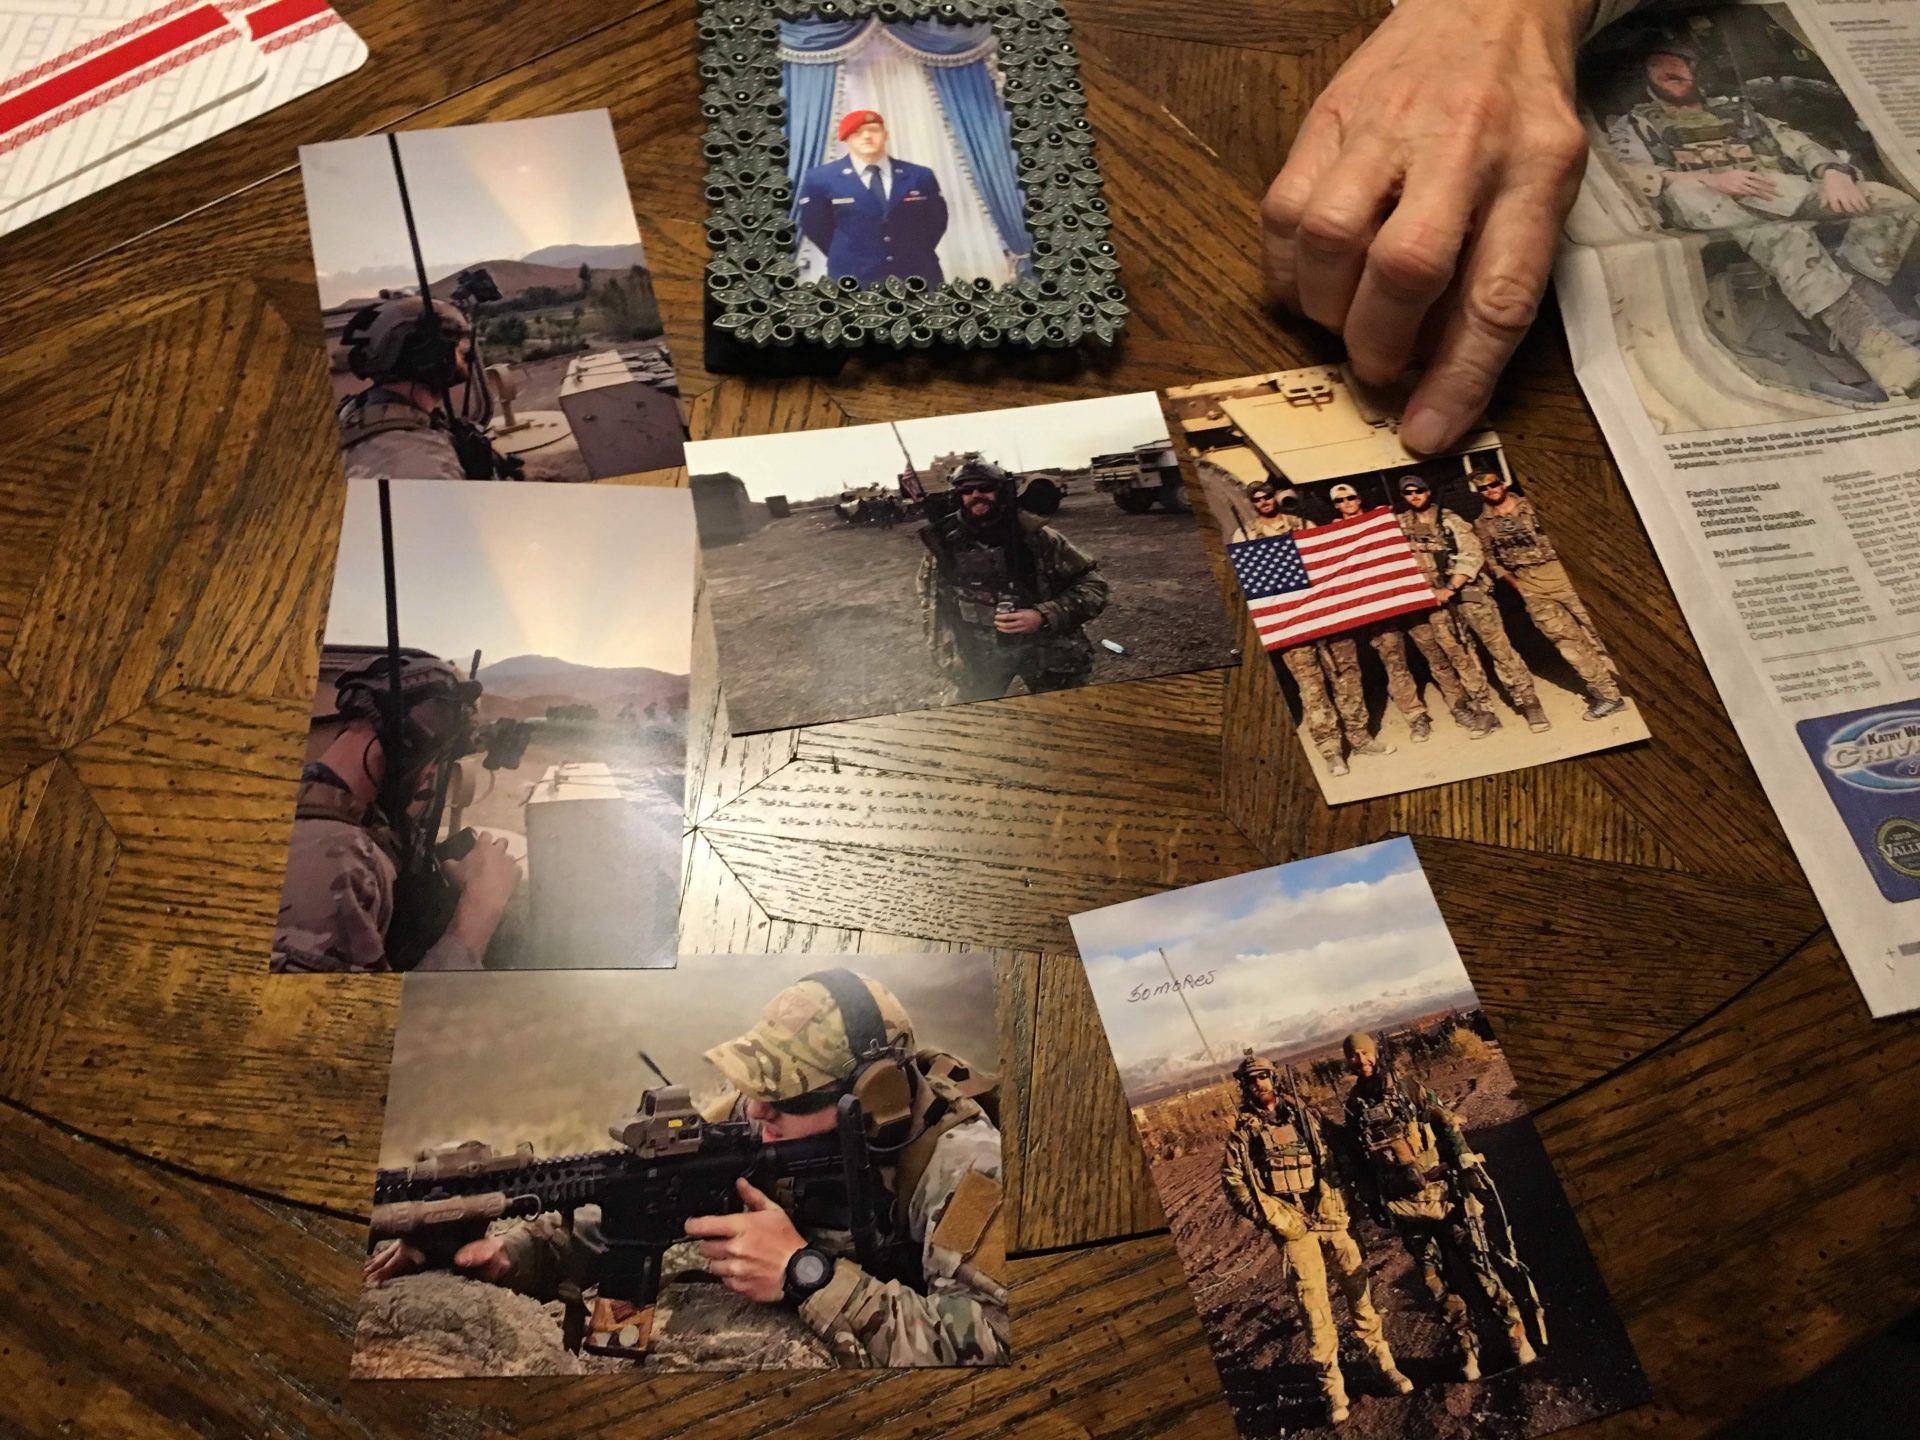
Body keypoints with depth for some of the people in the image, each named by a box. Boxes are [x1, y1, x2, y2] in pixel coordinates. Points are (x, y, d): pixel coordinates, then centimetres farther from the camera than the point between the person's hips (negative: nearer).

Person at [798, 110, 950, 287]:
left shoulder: (920, 176, 6)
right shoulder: (820, 180, 0)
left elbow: (936, 220, 13)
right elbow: (815, 227, 6)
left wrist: (916, 256, 6)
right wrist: (846, 258, 6)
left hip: (916, 277, 2)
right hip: (855, 280, -2)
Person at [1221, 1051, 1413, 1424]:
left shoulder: (1304, 1114, 7)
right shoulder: (1243, 1131, -1)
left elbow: (1333, 1155, 14)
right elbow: (1233, 1183, -3)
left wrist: (1339, 1198, 5)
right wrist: (1270, 1216, -9)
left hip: (1329, 1215, 3)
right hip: (1293, 1225, -2)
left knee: (1357, 1284, 6)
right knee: (1313, 1302, -3)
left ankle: (1384, 1361, 23)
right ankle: (1332, 1385, 8)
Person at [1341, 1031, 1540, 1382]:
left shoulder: (1410, 1091, -1)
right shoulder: (1355, 1108, 4)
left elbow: (1450, 1128, -2)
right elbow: (1357, 1163, 9)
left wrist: (1468, 1167, -11)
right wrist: (1371, 1204, 7)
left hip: (1442, 1192, -2)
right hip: (1405, 1206, 2)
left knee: (1478, 1264, -1)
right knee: (1437, 1280, 6)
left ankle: (1516, 1330, 16)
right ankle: (1467, 1347, 18)